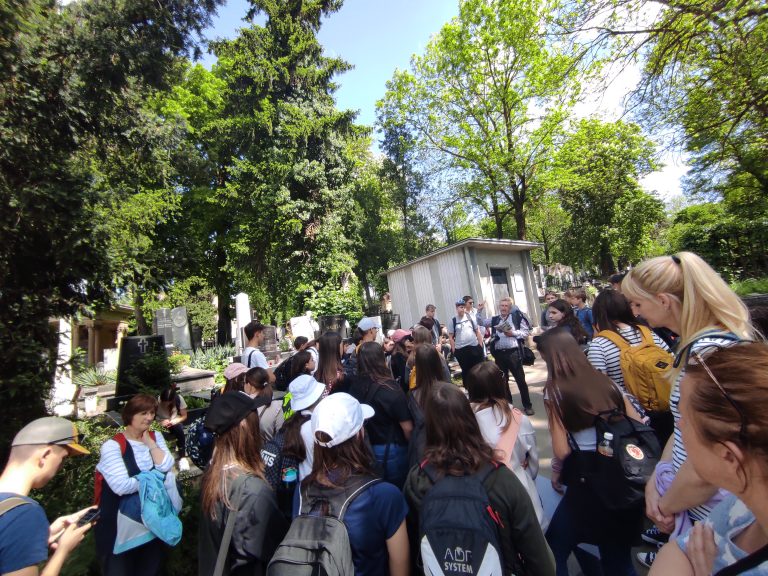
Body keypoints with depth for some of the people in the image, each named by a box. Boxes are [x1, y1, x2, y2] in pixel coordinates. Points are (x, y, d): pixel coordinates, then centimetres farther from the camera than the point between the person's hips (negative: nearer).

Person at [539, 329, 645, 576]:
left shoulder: (554, 390, -12)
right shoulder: (604, 380, 2)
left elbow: (562, 451, -13)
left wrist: (556, 472, 7)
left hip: (589, 483, -5)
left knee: (553, 551, 18)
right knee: (619, 556, 28)